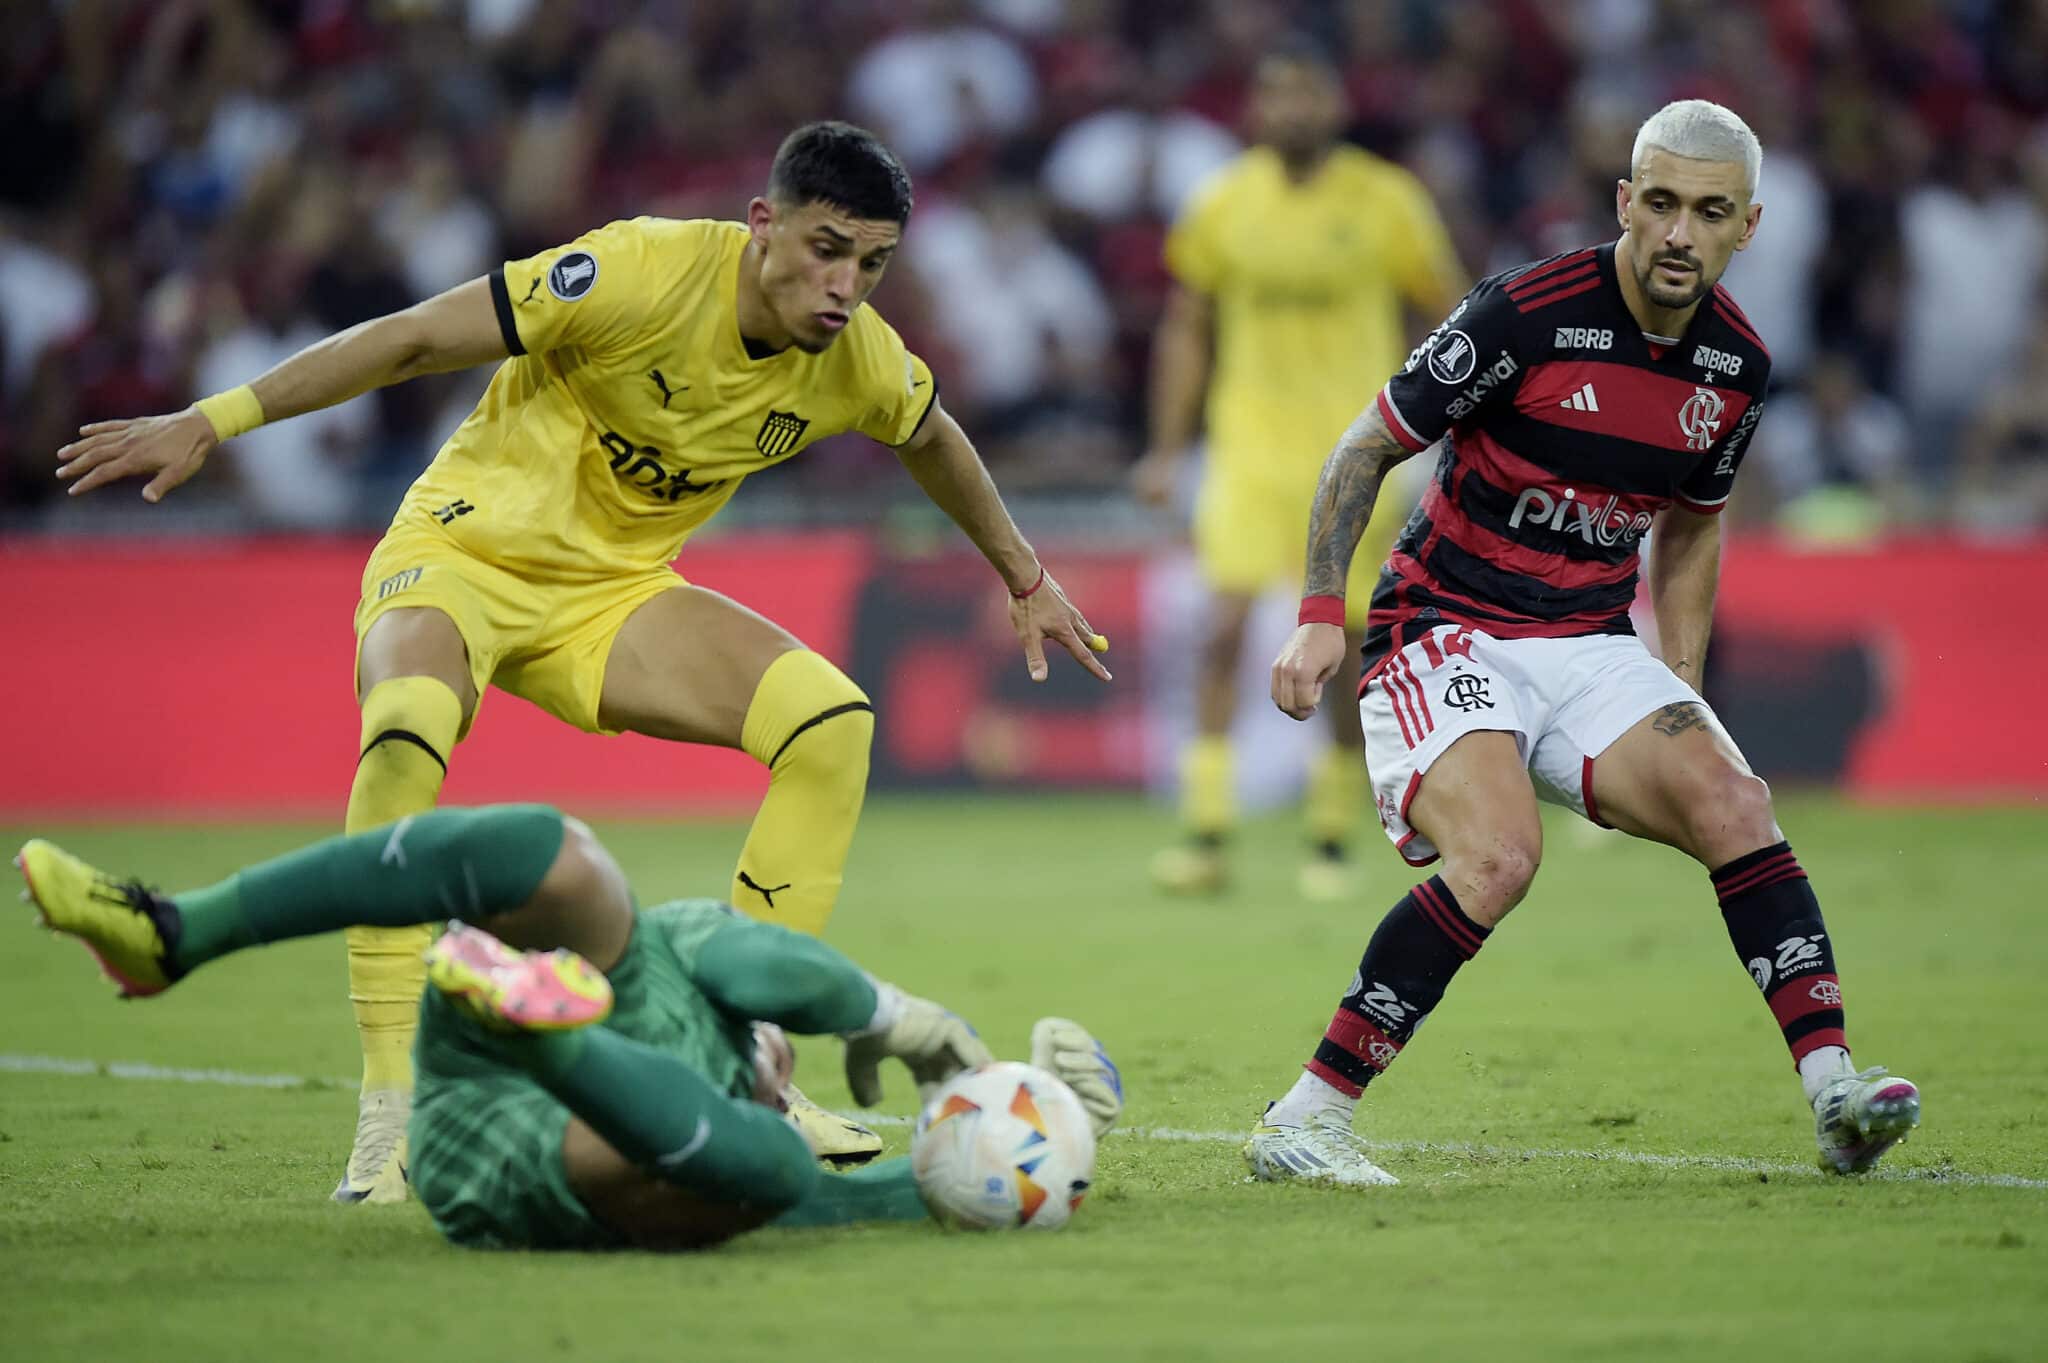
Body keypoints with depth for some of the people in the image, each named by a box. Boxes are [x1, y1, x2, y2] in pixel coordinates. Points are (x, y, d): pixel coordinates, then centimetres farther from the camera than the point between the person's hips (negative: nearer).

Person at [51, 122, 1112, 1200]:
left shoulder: (859, 361, -7)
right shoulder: (648, 272, -25)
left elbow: (932, 438, 19)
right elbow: (414, 339, -21)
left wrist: (1024, 580, 31)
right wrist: (210, 422, -23)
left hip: (613, 592, 6)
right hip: (467, 548, -6)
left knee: (832, 723, -15)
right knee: (405, 732, -38)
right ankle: (388, 1118, -31)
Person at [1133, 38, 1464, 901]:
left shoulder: (1386, 204, -3)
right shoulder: (1222, 206, 2)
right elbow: (1187, 328, 13)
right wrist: (1167, 449, 9)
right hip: (1250, 445, 1)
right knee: (1226, 621, -15)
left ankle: (1332, 840, 15)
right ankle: (1206, 835, -15)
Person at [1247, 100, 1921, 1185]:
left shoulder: (1738, 366, 3)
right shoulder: (1527, 313, -16)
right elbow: (1368, 446, -7)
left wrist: (1682, 691, 13)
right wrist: (1320, 614, -14)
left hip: (1592, 647, 6)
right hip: (1446, 634, -6)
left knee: (1730, 804, -18)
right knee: (1497, 859, -28)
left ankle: (1833, 1087, -19)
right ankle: (1304, 1120, -21)